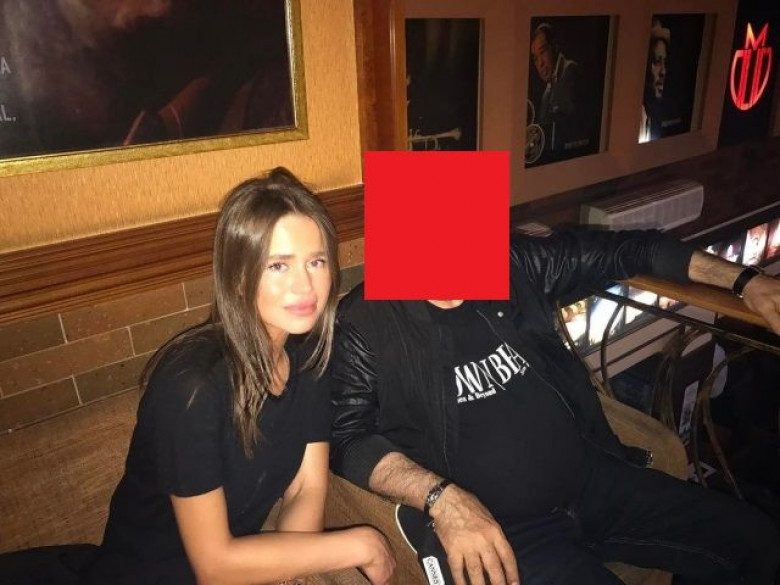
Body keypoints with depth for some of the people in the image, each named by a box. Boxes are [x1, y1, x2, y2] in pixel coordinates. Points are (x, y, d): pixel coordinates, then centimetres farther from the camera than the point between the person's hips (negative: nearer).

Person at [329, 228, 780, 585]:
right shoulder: (364, 327, -11)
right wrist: (441, 496, -31)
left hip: (595, 479, 6)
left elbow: (617, 250, 12)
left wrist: (743, 280, 14)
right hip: (501, 525, -5)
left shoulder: (513, 265, 3)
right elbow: (346, 438, -17)